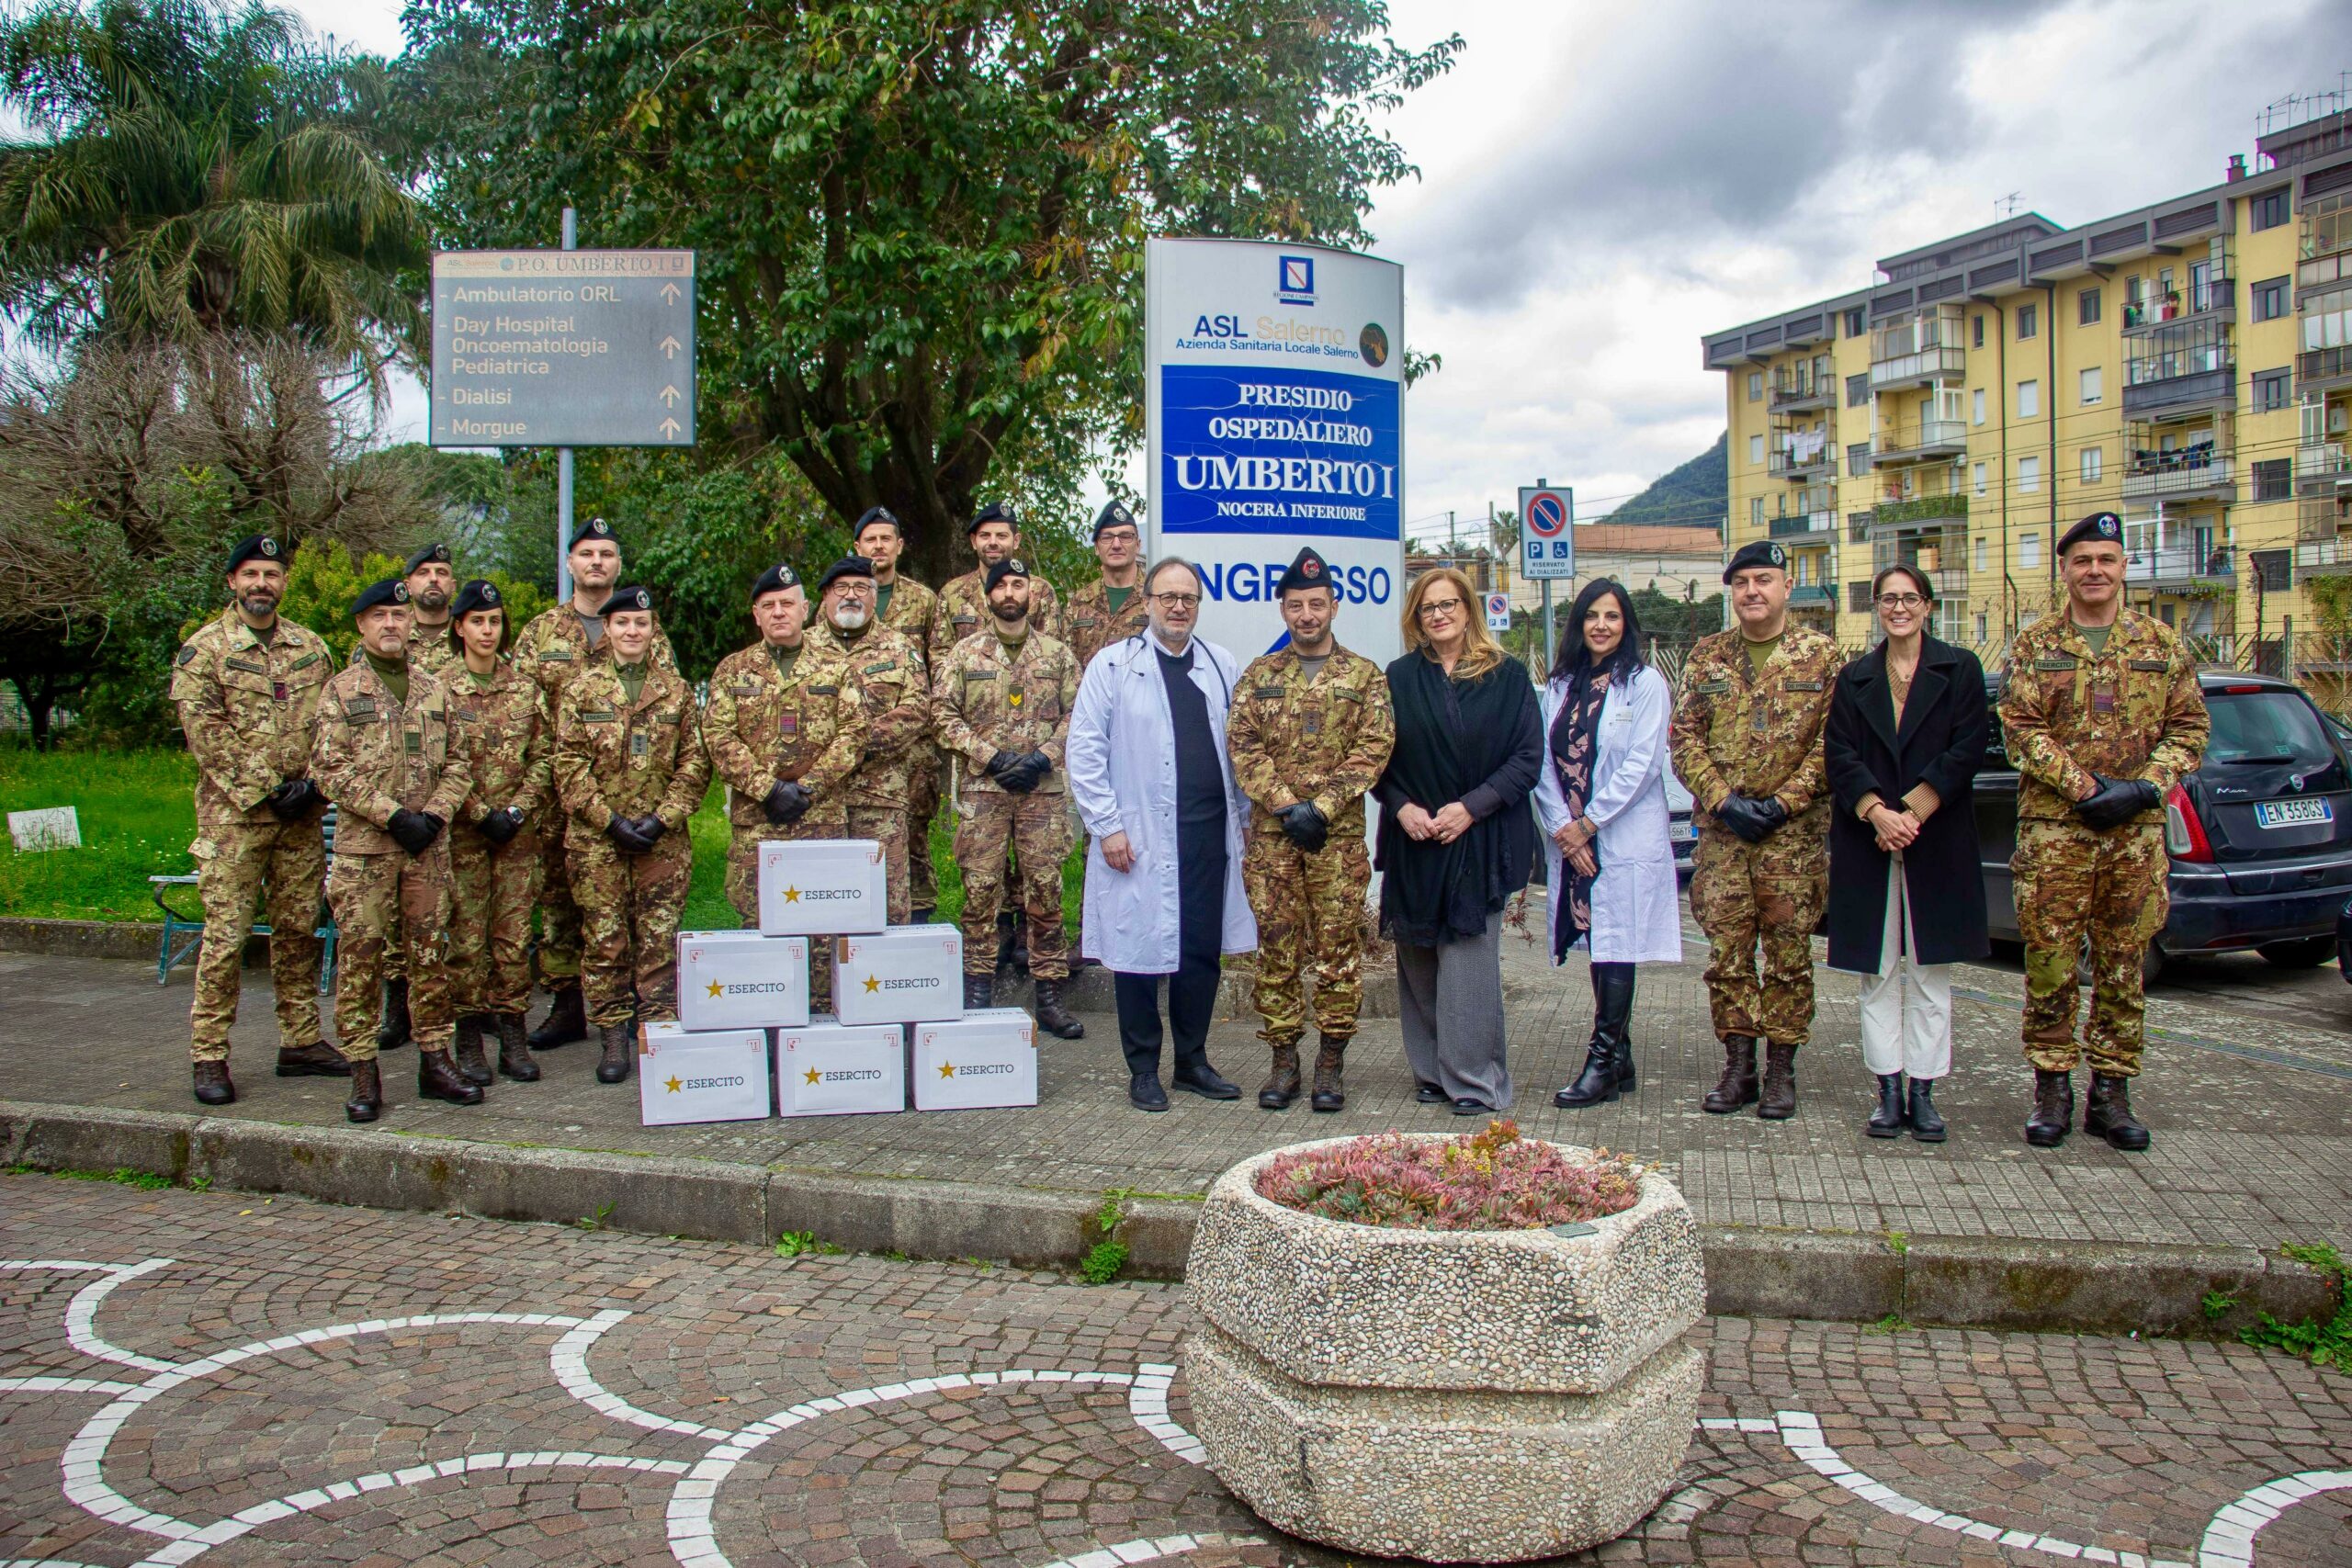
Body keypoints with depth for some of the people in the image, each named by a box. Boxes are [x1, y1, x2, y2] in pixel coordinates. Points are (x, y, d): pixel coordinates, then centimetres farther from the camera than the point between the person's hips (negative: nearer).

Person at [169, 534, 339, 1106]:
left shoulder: (311, 647, 12)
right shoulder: (203, 651, -1)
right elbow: (207, 736, -8)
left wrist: (314, 783, -4)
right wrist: (266, 791, -13)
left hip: (301, 818, 4)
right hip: (233, 816, -4)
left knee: (299, 930, 9)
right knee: (226, 936, -5)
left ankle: (301, 1041, 19)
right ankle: (208, 1057, 3)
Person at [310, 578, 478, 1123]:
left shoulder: (433, 691, 13)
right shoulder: (341, 691, 3)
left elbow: (457, 763, 12)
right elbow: (330, 768, -6)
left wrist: (435, 814, -5)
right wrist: (392, 815, -14)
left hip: (428, 846, 3)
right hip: (363, 847, -3)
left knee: (431, 951, 7)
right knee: (359, 955, -1)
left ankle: (435, 1060, 15)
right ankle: (363, 1071, 6)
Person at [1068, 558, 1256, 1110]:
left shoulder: (1223, 667, 12)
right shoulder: (1114, 665, 0)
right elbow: (1085, 749, -3)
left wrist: (1246, 816, 9)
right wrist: (1107, 825, -8)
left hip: (1211, 833, 4)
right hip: (1140, 837, -3)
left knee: (1204, 952, 8)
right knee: (1139, 953, 2)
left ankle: (1192, 1061, 23)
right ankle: (1143, 1070, 16)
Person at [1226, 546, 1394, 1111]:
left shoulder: (1364, 675, 5)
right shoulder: (1259, 674, 10)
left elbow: (1373, 748, -4)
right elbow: (1241, 745, 1)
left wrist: (1321, 807, -14)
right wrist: (1285, 805, -12)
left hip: (1339, 833, -1)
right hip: (1270, 834, 2)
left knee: (1338, 946, 2)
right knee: (1276, 947, 4)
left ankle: (1332, 1060, 12)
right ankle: (1283, 1059, 14)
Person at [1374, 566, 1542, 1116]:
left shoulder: (1506, 675, 3)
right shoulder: (1400, 677, 10)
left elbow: (1528, 757, -1)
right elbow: (1377, 756, 9)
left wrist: (1471, 807, -12)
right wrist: (1402, 807, -8)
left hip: (1479, 839, -3)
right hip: (1413, 841, 3)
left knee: (1469, 959, -8)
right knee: (1418, 959, 5)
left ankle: (1475, 1080, 0)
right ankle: (1432, 1072, 17)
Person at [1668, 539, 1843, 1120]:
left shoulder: (1821, 655, 2)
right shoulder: (1707, 656, 9)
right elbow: (1684, 738, 6)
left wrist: (1783, 802, -11)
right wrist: (1723, 799, -7)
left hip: (1795, 832, -2)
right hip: (1721, 831, 2)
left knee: (1788, 953, 3)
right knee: (1726, 952, 4)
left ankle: (1781, 1071, 12)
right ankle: (1738, 1066, 14)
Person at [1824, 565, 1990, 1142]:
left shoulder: (1959, 669, 5)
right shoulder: (1855, 678, 10)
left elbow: (1966, 752, -4)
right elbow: (1838, 753, 1)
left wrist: (1911, 812, -14)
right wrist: (1877, 812, -15)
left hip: (1937, 842, -2)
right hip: (1866, 842, 2)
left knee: (1929, 972, 3)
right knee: (1879, 973, 4)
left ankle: (1923, 1094, 8)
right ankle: (1889, 1092, 10)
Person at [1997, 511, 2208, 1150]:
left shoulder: (2162, 644, 10)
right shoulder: (2034, 645, 4)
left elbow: (2189, 725, 7)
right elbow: (2021, 727, -4)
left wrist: (2143, 787, -8)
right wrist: (2084, 787, -14)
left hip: (2137, 831, 2)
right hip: (2053, 826, -2)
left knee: (2123, 966, 6)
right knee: (2050, 961, -1)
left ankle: (2110, 1091, 15)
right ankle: (2052, 1088, 10)